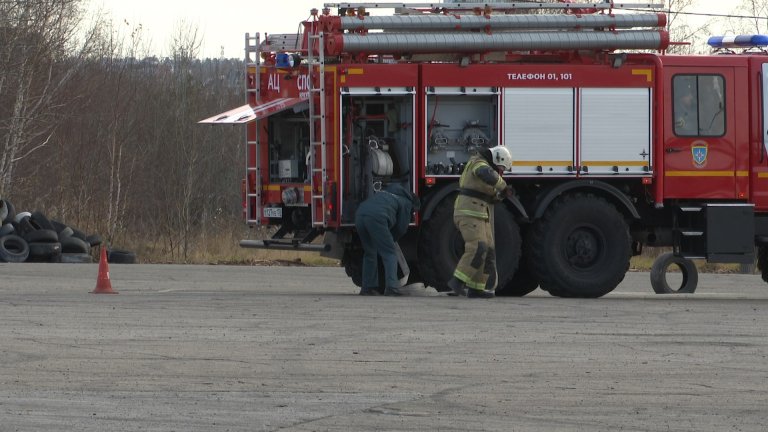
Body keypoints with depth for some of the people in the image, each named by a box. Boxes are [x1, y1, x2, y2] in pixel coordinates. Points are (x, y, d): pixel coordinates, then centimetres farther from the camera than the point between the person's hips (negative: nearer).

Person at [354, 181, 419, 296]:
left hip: (359, 214, 7)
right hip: (376, 217, -7)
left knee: (369, 253, 21)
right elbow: (401, 228, 16)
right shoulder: (406, 203, 17)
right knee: (389, 253, 2)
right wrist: (391, 239, 33)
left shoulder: (385, 192, 38)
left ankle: (368, 287, 19)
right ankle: (391, 286, -10)